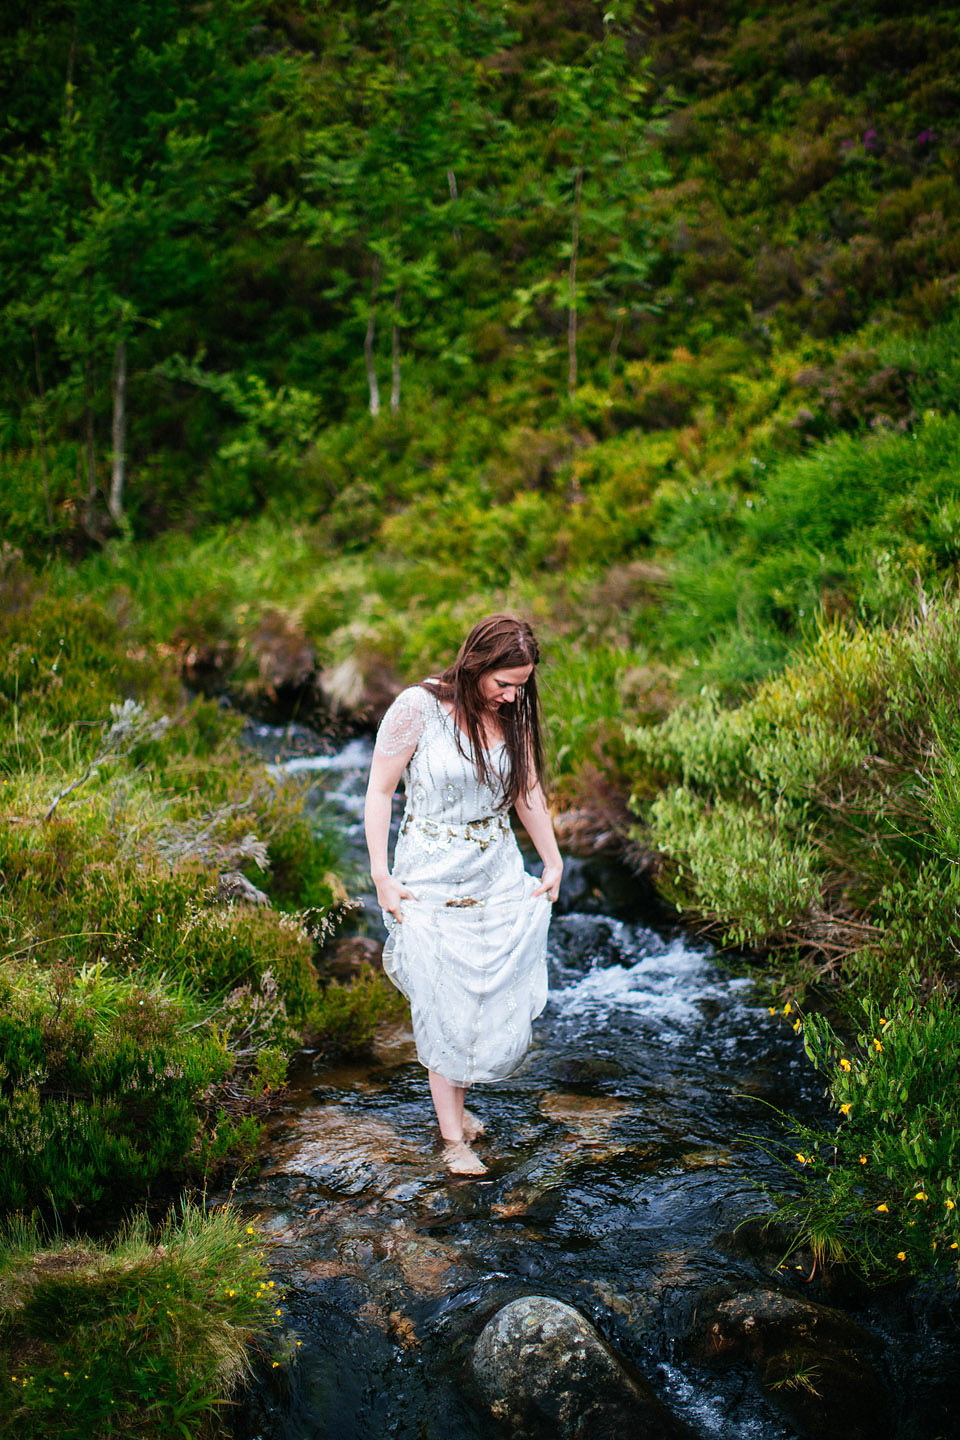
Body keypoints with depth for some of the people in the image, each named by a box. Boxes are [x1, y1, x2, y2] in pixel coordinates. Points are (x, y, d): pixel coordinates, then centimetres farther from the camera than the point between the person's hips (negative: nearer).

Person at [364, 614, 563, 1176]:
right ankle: (452, 1135, 18)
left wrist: (554, 862, 13)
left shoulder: (513, 712, -1)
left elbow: (528, 789, 11)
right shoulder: (418, 708, -16)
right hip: (432, 880, -5)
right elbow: (380, 790, -9)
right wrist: (381, 876, -12)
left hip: (500, 877, 5)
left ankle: (455, 1100, 31)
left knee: (504, 1001, 7)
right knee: (446, 1007, 2)